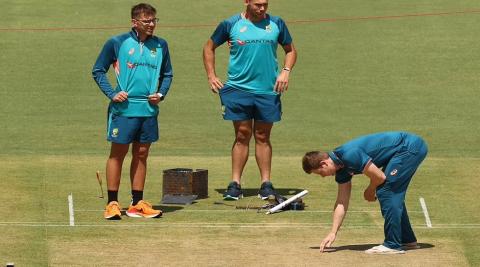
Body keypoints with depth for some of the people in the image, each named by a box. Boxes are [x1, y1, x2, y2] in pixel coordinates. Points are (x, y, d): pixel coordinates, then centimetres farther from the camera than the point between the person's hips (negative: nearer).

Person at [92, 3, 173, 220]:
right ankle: (112, 204, 5)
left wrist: (160, 94, 2)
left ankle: (137, 204, 15)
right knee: (118, 153, 0)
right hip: (123, 109, -4)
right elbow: (98, 71, 2)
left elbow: (167, 74, 20)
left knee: (141, 155, 9)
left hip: (149, 110, 4)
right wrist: (112, 94, -9)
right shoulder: (117, 43, -4)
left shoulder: (160, 46, 8)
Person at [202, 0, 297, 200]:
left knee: (263, 137, 6)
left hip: (268, 90, 1)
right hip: (238, 89, -1)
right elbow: (209, 47, 13)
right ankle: (235, 184, 3)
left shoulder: (276, 24, 6)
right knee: (242, 136, -1)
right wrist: (211, 76, 4)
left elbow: (290, 50, 17)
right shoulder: (231, 25, 2)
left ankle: (266, 183, 10)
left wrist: (286, 71, -1)